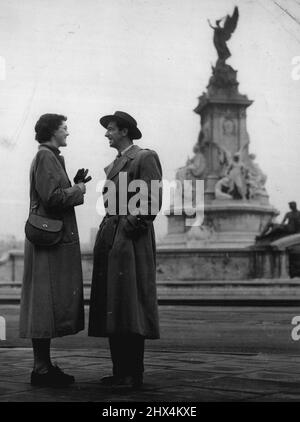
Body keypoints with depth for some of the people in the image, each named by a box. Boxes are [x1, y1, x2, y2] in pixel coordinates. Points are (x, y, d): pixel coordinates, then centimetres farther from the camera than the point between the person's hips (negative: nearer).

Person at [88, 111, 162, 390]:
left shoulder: (145, 158, -2)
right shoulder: (113, 166, 24)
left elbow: (153, 202, -11)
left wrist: (132, 227, -15)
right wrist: (107, 233, 12)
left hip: (132, 239, -9)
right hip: (109, 239, 9)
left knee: (130, 304, -9)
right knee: (111, 308, 6)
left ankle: (134, 375, -5)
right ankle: (120, 371, 12)